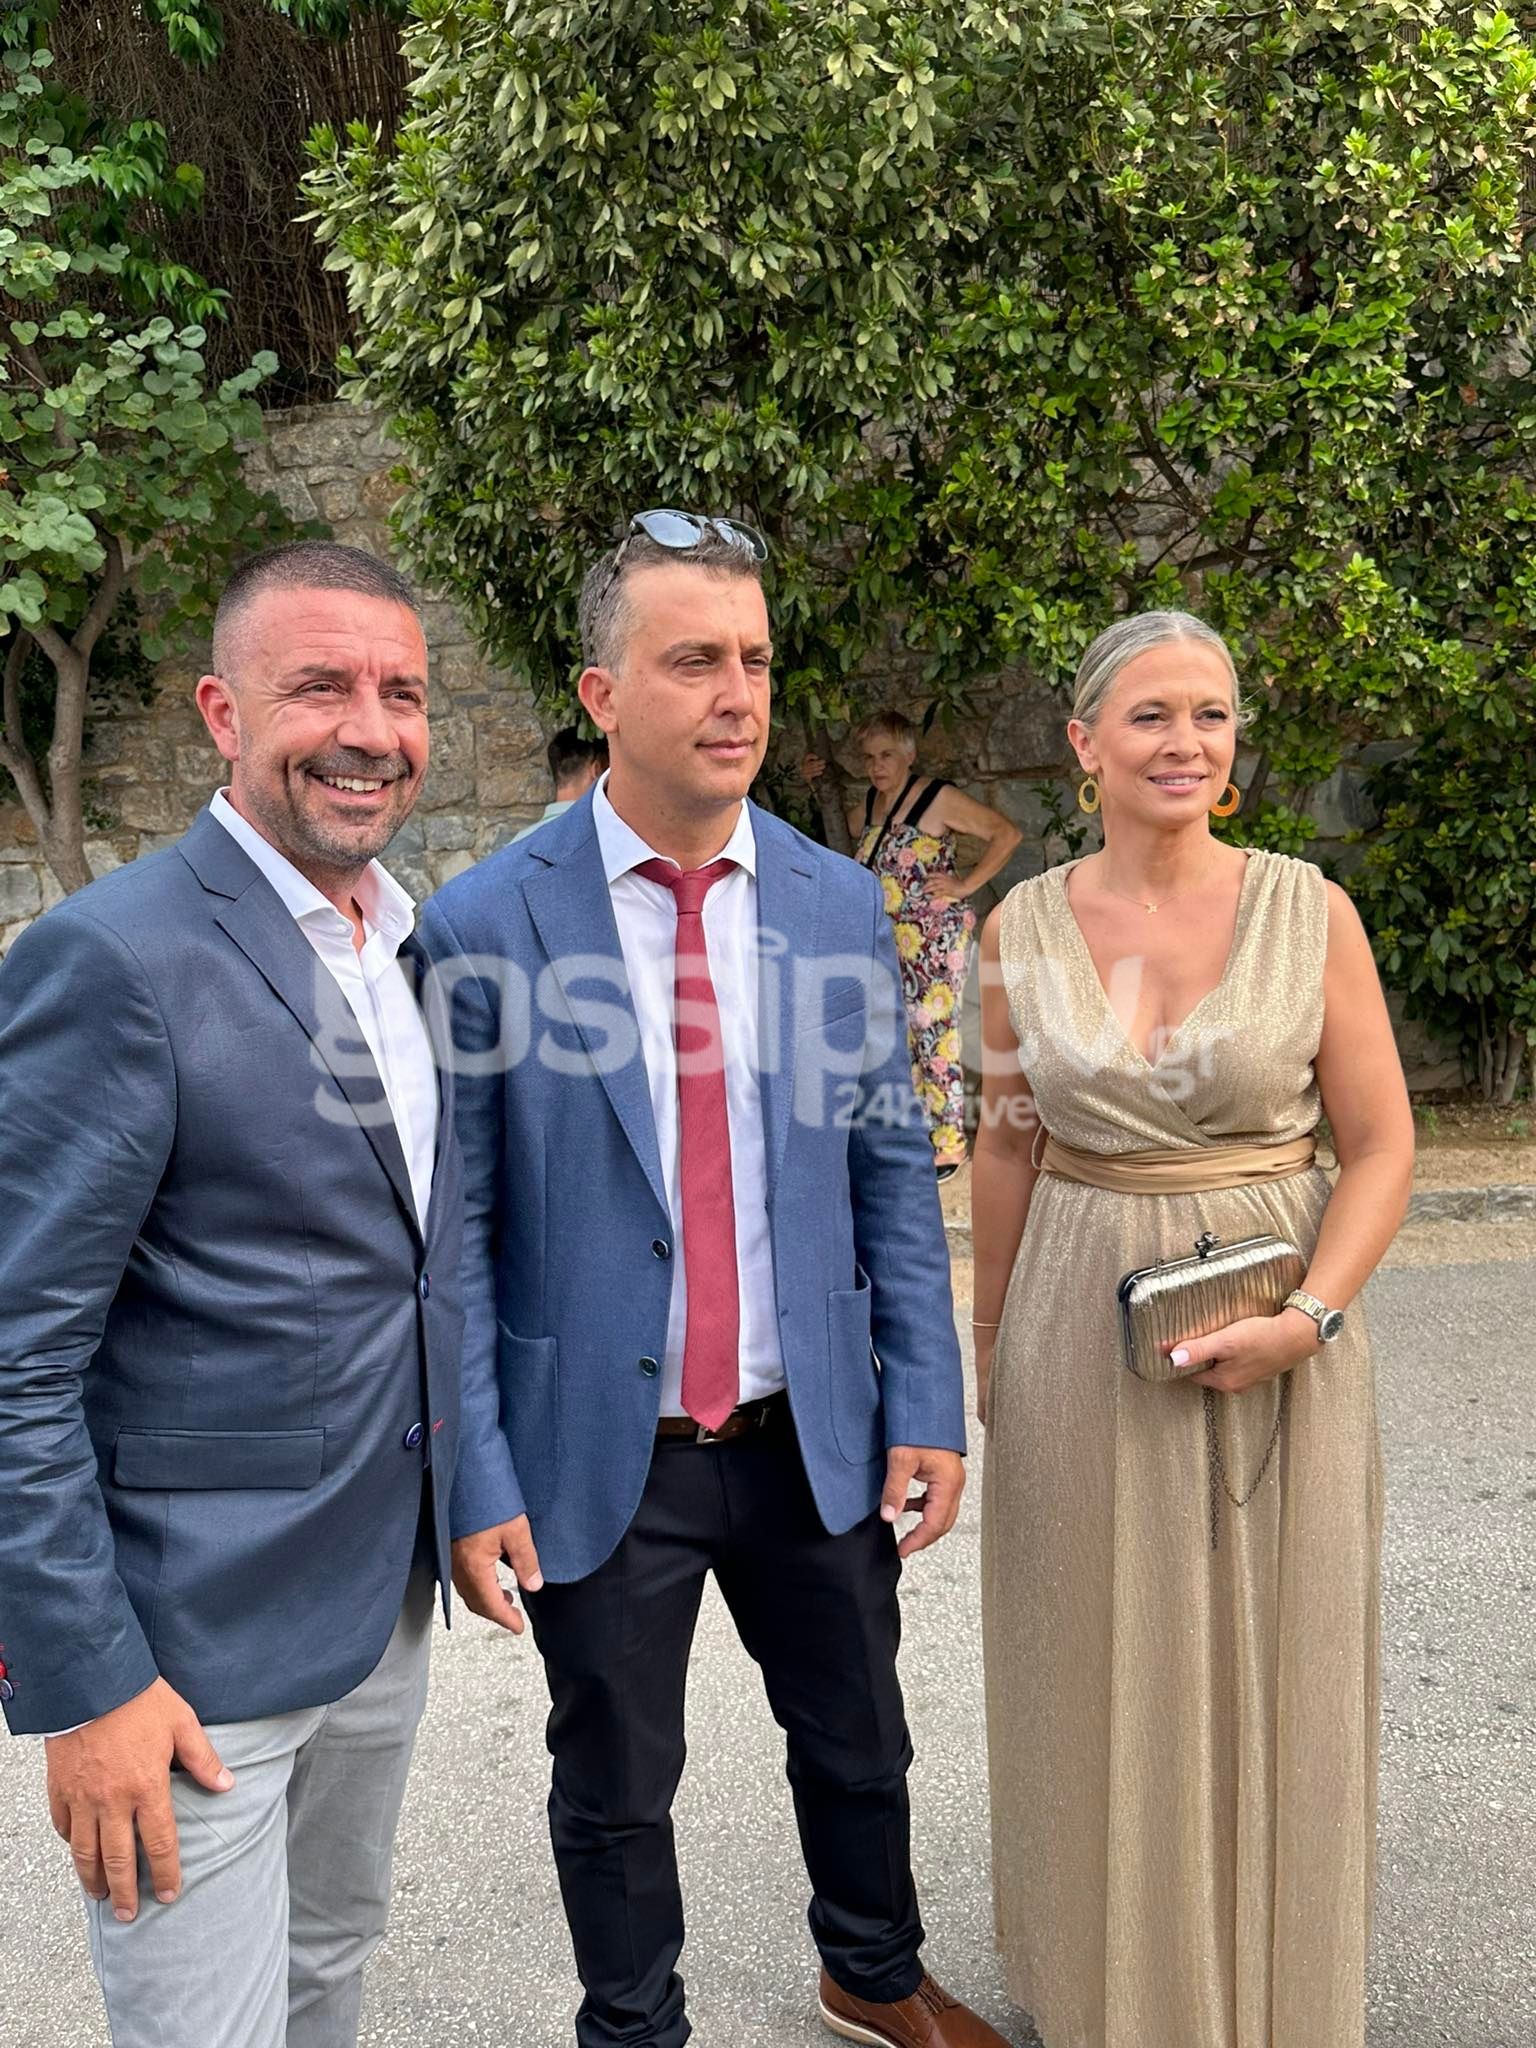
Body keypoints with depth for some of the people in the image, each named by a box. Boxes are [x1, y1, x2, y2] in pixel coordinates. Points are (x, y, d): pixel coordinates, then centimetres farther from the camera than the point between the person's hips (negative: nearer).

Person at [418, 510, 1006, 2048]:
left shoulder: (839, 906, -2)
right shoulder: (484, 925, -12)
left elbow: (890, 1171, 2)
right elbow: (455, 1230, -9)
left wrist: (926, 1406, -2)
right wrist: (475, 1483, -11)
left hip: (812, 1438, 3)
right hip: (600, 1454, -3)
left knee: (857, 1744, 23)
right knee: (615, 1793, 18)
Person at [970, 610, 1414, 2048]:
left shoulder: (1309, 911, -6)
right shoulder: (1023, 927, -2)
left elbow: (1380, 1144, -3)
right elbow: (1006, 1145, 7)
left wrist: (1309, 1317, -17)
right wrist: (990, 1338, 12)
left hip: (1277, 1345, -1)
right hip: (1081, 1338, 1)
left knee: (1269, 1679, 12)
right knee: (1101, 1679, 14)